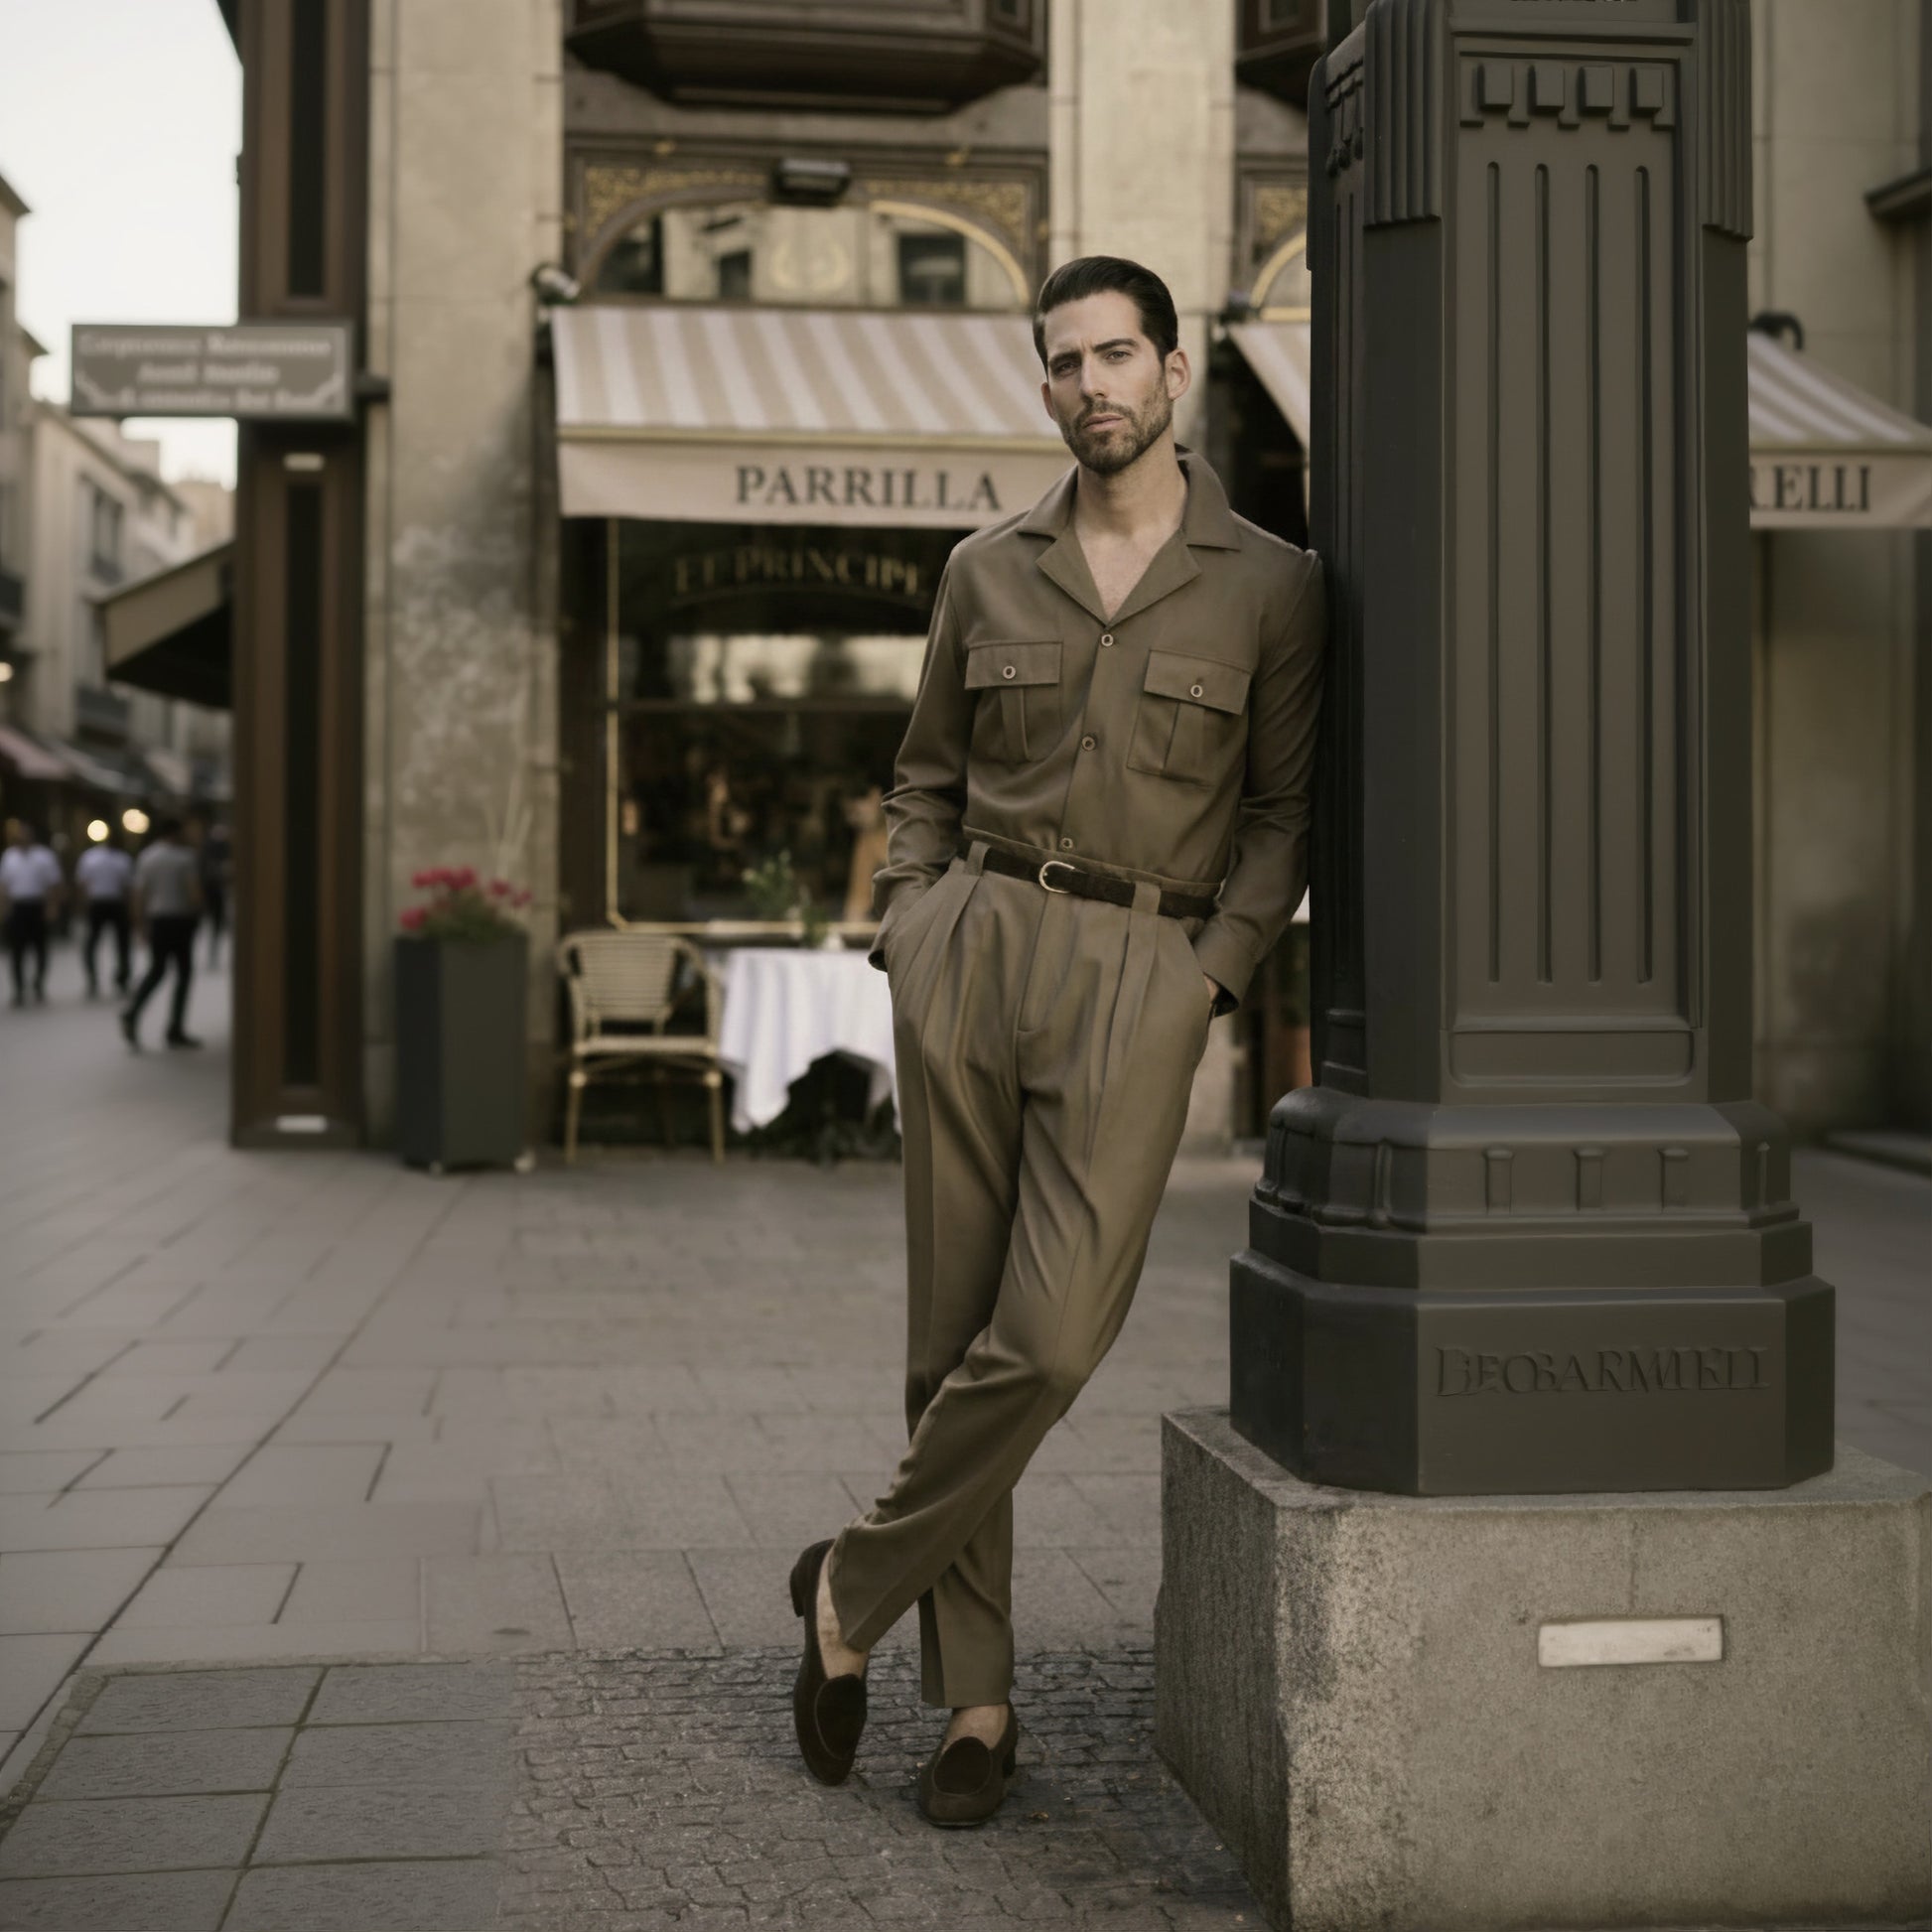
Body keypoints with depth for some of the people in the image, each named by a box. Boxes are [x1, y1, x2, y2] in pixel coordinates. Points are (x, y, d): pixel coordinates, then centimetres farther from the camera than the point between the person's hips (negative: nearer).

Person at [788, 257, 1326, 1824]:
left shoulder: (1269, 586, 5)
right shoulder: (988, 571, 12)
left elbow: (1283, 811, 6)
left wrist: (1208, 978, -6)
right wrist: (909, 934, 4)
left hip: (1145, 973, -2)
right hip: (976, 941, 3)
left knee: (1050, 1338, -15)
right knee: (952, 1336, 3)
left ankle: (856, 1590, 9)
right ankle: (976, 1702, 15)